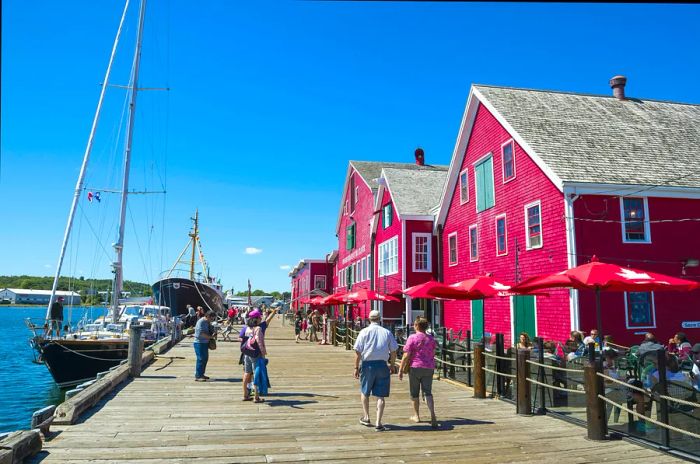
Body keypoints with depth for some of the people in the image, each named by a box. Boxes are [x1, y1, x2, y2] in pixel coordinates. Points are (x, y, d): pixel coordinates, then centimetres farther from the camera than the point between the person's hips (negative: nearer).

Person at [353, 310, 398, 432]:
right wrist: (392, 365, 19)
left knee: (364, 392, 20)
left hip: (368, 364, -1)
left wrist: (356, 367, 2)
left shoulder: (364, 332, -4)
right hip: (382, 365, 1)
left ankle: (366, 418, 29)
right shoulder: (387, 332, 1)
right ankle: (378, 423, 2)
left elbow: (358, 352, -6)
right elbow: (393, 351, 5)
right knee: (380, 395, 5)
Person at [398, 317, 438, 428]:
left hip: (415, 368, -3)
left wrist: (401, 370, -8)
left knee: (414, 393, 12)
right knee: (428, 392, 1)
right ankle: (432, 415, -17)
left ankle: (416, 416, 23)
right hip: (429, 368, 3)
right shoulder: (431, 339, 7)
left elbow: (406, 356, -12)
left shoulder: (412, 338, -8)